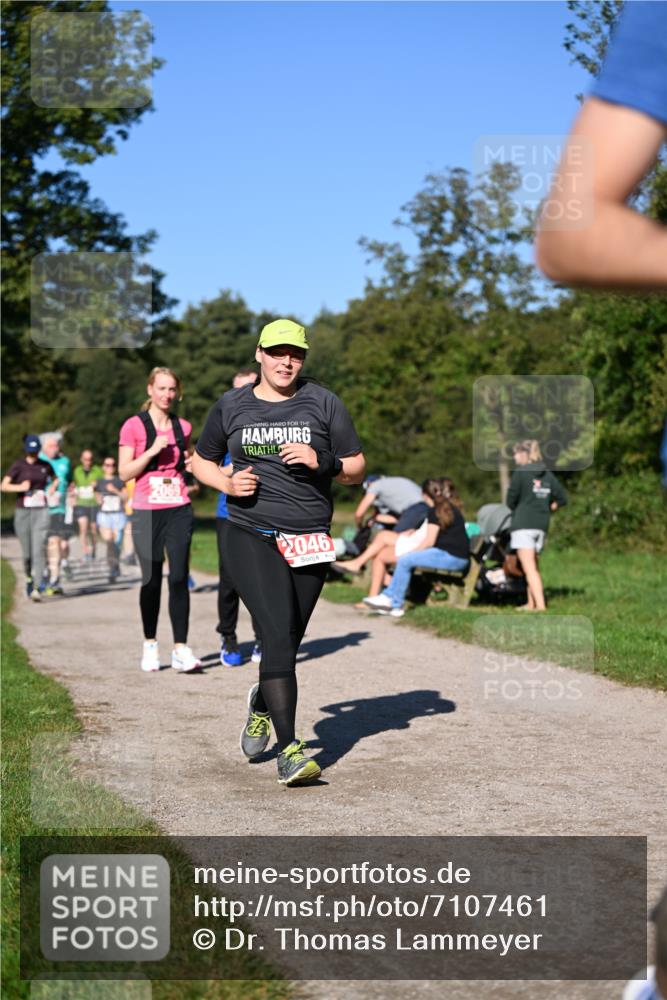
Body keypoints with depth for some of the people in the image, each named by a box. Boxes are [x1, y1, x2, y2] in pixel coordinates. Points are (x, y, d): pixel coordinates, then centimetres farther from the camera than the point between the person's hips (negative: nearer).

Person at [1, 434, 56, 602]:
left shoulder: (45, 465, 7)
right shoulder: (18, 465, 0)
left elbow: (56, 479, 27)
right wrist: (20, 487, -20)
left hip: (41, 512, 1)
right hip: (22, 512, -1)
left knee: (38, 551, -12)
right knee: (27, 553, 5)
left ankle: (35, 588, -16)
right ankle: (29, 578, 32)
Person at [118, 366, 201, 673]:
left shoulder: (183, 427, 11)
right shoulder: (134, 426, 0)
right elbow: (124, 473, -4)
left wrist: (191, 465, 3)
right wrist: (152, 450, -15)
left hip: (179, 510, 3)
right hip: (146, 512, -2)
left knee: (179, 578, -5)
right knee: (151, 580, 2)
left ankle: (181, 649, -6)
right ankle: (150, 645, 17)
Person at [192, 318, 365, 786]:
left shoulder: (323, 403, 6)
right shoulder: (231, 406, 8)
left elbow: (357, 470, 7)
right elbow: (201, 460, 20)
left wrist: (322, 462, -13)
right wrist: (227, 483, -1)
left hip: (310, 541, 2)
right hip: (250, 536, -2)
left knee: (287, 644, 8)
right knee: (277, 634, -18)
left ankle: (261, 706, 42)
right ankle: (290, 751, -19)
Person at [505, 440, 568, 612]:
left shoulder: (520, 473, -8)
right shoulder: (547, 475, 10)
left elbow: (511, 500, -8)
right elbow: (562, 498, 9)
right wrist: (546, 509, 15)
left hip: (523, 524, -7)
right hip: (542, 525, 7)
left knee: (529, 568, -9)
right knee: (533, 566, 19)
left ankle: (540, 605, -19)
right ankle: (531, 603, 26)